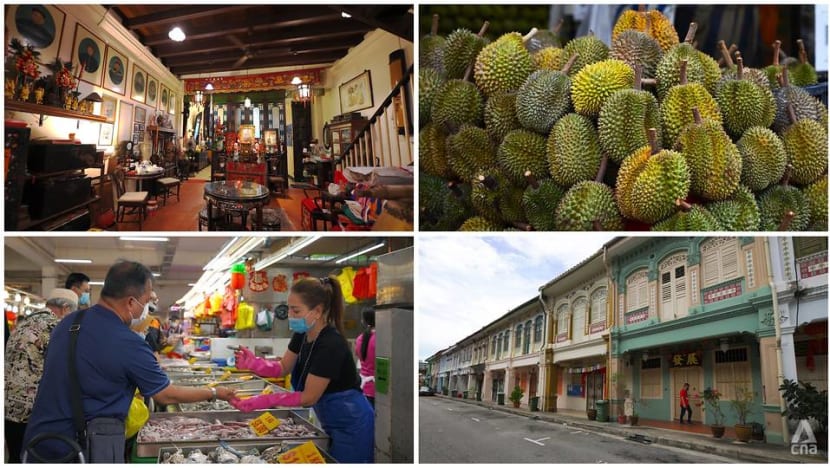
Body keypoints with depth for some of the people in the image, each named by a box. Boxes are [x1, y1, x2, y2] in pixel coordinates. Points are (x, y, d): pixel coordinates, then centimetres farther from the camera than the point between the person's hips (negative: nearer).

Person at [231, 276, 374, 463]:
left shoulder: (331, 345, -29)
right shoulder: (302, 335, -2)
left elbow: (309, 397, -24)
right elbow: (283, 367, 6)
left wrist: (263, 401, -29)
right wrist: (253, 363, -13)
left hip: (351, 427, -9)